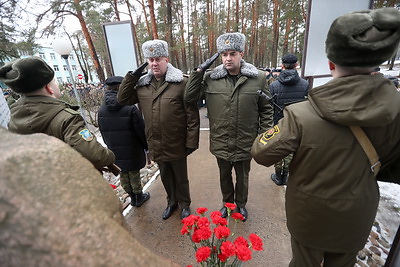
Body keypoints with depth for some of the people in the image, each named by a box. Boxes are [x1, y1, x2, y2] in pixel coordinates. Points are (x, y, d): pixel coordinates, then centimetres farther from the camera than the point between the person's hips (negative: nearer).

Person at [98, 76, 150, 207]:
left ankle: (132, 197, 37)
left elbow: (102, 132, 8)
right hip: (132, 151, -5)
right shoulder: (131, 108, -21)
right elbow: (141, 131, -14)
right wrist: (147, 146, 0)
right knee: (134, 174, 12)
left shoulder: (101, 110, -3)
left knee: (123, 175, 18)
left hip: (114, 151, 5)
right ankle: (139, 197, 32)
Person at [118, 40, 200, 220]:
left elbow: (192, 115, -15)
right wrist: (131, 77, -1)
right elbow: (123, 99, 9)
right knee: (165, 177, 24)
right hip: (156, 145, 5)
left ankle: (184, 204, 43)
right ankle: (171, 202, 50)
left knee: (180, 178, 17)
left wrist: (191, 142, -14)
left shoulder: (181, 83, -14)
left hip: (177, 144, -4)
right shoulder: (142, 85, 3)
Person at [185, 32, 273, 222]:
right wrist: (199, 71, -12)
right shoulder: (210, 78, -6)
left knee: (242, 177, 22)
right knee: (224, 176, 23)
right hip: (221, 143, 1)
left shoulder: (258, 78, -8)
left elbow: (266, 109, -1)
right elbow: (189, 98, -6)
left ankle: (241, 204, 50)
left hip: (245, 143, -1)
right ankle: (227, 203, 51)